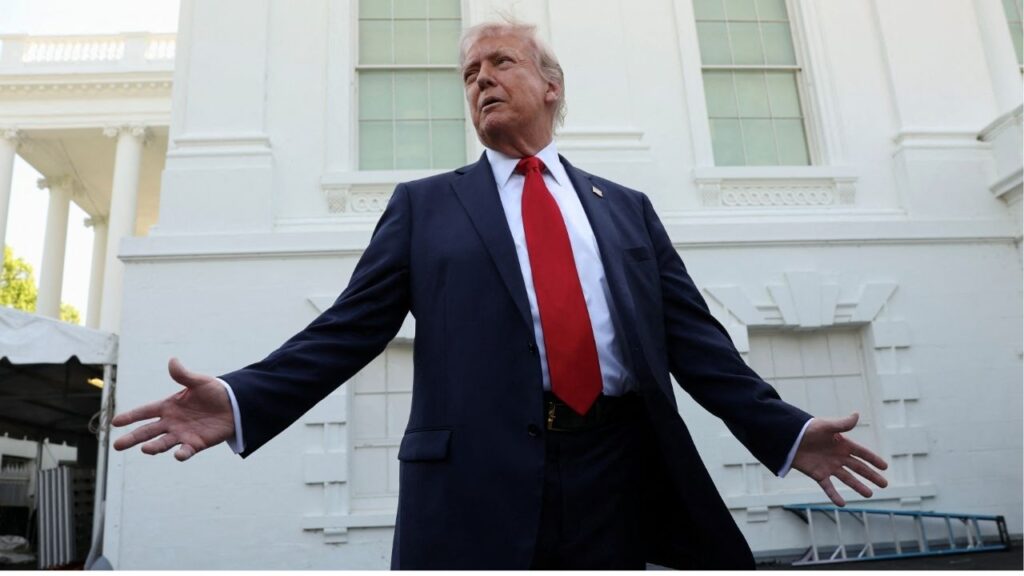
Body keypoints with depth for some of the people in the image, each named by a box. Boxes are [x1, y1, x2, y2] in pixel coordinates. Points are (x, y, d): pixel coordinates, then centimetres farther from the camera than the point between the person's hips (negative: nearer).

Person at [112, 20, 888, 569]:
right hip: (475, 481, -1)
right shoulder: (424, 205, 11)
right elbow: (350, 328, 3)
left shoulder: (627, 208, 15)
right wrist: (243, 401, -10)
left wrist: (785, 431, 1)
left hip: (615, 475, 2)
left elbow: (692, 335, 10)